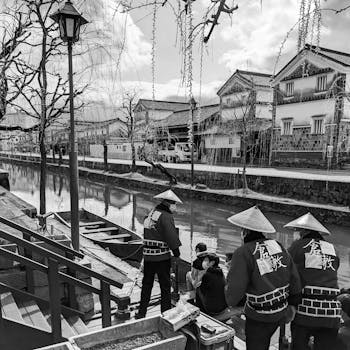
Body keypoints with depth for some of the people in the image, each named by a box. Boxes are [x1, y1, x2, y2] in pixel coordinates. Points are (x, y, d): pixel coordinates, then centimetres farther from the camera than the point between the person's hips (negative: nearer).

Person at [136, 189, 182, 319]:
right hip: (162, 257, -7)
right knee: (165, 285, 8)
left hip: (147, 256, 7)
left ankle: (141, 313, 24)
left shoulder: (150, 214, 10)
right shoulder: (166, 216, -15)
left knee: (147, 284, 17)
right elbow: (171, 236, -17)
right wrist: (176, 251, -5)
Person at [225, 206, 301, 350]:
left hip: (259, 317, -5)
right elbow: (294, 279, 3)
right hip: (281, 311, 5)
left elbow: (233, 295, -23)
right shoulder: (278, 246, -4)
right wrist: (292, 304, 17)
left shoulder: (243, 253, -22)